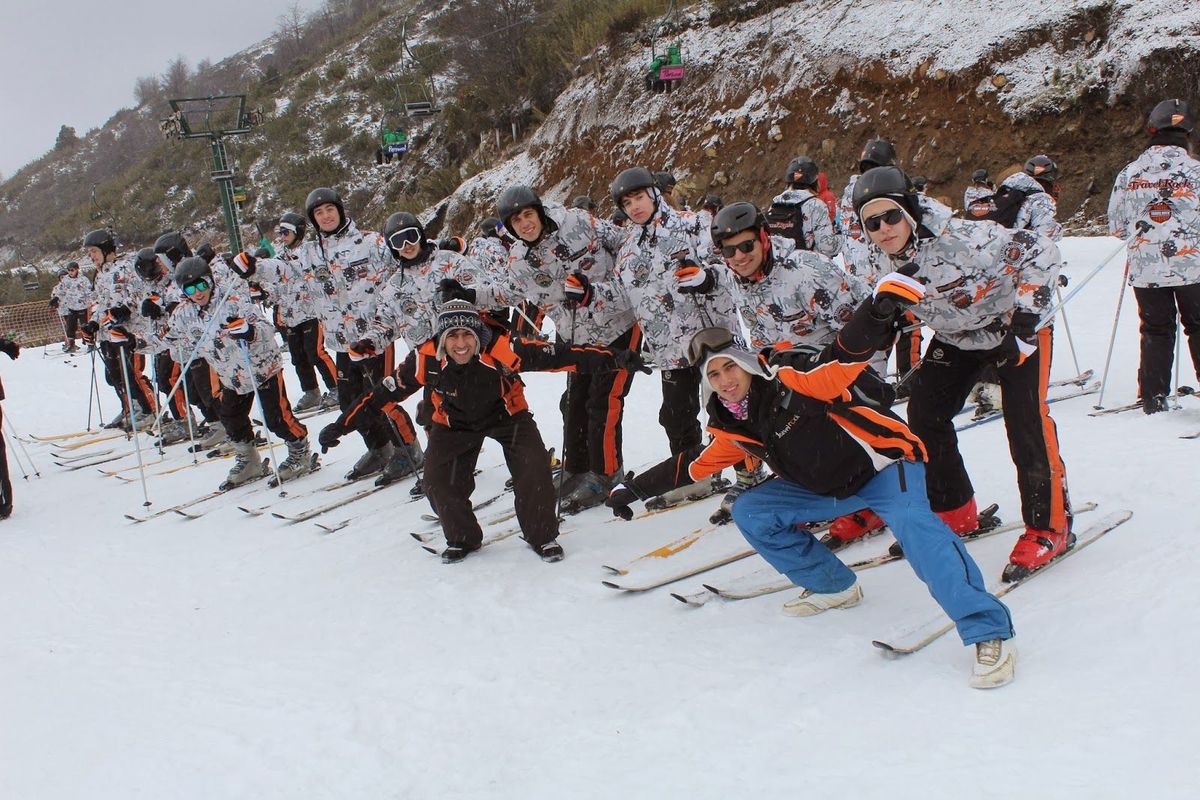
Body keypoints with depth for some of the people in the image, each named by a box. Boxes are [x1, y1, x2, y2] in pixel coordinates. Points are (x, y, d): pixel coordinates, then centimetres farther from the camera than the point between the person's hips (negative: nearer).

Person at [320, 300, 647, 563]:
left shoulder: (501, 348, -34)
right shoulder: (426, 359, -28)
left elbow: (557, 355, -36)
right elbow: (384, 393, -17)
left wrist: (614, 359, -42)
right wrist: (342, 425, -16)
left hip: (507, 414, -1)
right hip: (454, 424, 2)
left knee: (534, 467, -21)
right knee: (438, 482, -13)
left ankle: (542, 535, 4)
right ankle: (462, 538, 16)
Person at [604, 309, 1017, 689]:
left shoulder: (790, 376, -25)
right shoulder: (730, 426, -3)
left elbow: (849, 352, -38)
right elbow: (695, 463, 11)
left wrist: (879, 308, -58)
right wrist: (633, 489, 15)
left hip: (884, 464, -7)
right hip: (825, 488, 8)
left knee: (911, 522, -34)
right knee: (750, 513, -1)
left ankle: (989, 633, -33)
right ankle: (833, 586, 10)